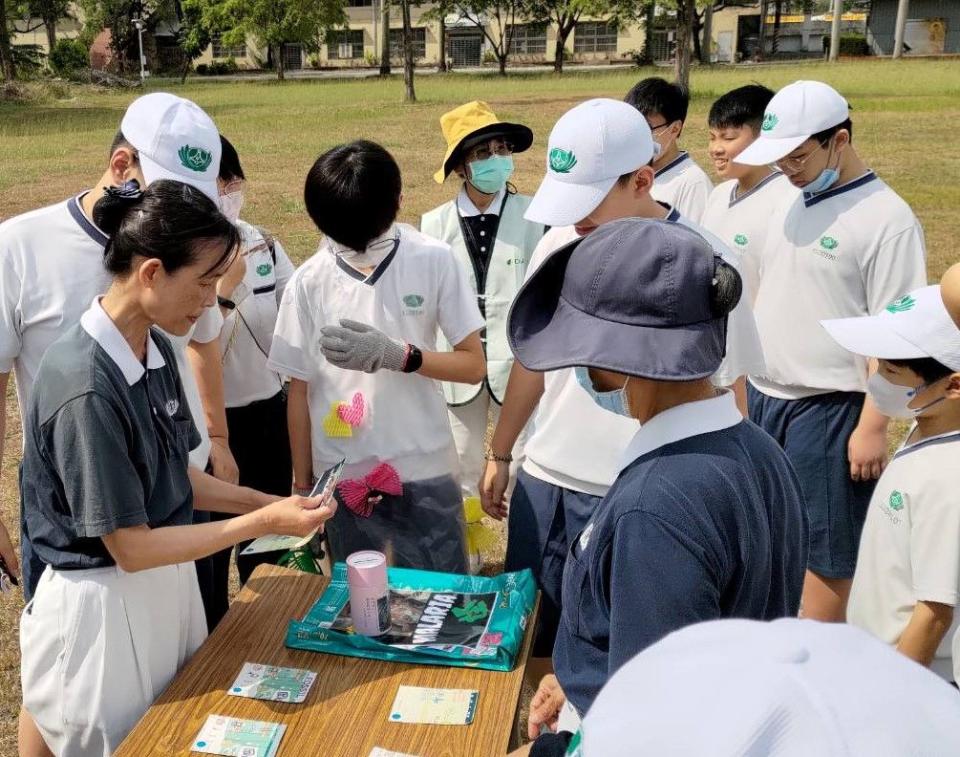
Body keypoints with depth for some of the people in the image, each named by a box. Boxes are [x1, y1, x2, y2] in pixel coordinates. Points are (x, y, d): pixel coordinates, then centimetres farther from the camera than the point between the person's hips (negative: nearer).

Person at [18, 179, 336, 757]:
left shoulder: (157, 350, -1)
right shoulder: (84, 386, -27)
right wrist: (263, 522, -19)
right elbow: (131, 547, -22)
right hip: (104, 609, -8)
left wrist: (266, 501, -2)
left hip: (169, 585, 8)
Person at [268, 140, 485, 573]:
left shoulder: (434, 261, -8)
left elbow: (473, 366, -5)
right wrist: (302, 486, 5)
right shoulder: (308, 283, -7)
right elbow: (299, 390, 0)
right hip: (342, 477, 1)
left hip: (424, 473, 0)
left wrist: (396, 354, -20)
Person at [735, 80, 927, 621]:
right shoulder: (792, 204, 9)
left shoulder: (888, 218, -13)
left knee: (824, 550, 6)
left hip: (828, 410, -7)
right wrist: (746, 387, 15)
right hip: (764, 398, 8)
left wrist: (873, 426, -16)